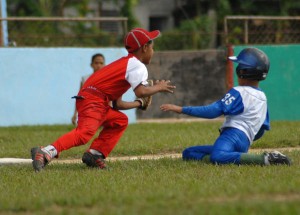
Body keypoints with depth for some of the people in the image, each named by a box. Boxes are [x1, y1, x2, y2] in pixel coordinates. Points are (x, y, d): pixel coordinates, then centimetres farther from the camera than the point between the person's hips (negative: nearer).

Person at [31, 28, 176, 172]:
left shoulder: (125, 63, 30)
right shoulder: (137, 65, 1)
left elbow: (117, 104, 29)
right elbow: (140, 91, -18)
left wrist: (139, 104, 34)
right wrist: (158, 88, -1)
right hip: (93, 100, -10)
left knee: (120, 121, 26)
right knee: (85, 132, -28)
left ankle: (94, 154, 10)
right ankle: (46, 152, -45)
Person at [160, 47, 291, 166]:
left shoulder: (239, 92, -3)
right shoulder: (262, 98, 21)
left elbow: (213, 111, -13)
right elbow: (261, 130, 24)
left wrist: (181, 109, -12)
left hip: (233, 133, -9)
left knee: (217, 156, -44)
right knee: (188, 153, 16)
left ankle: (265, 159, -37)